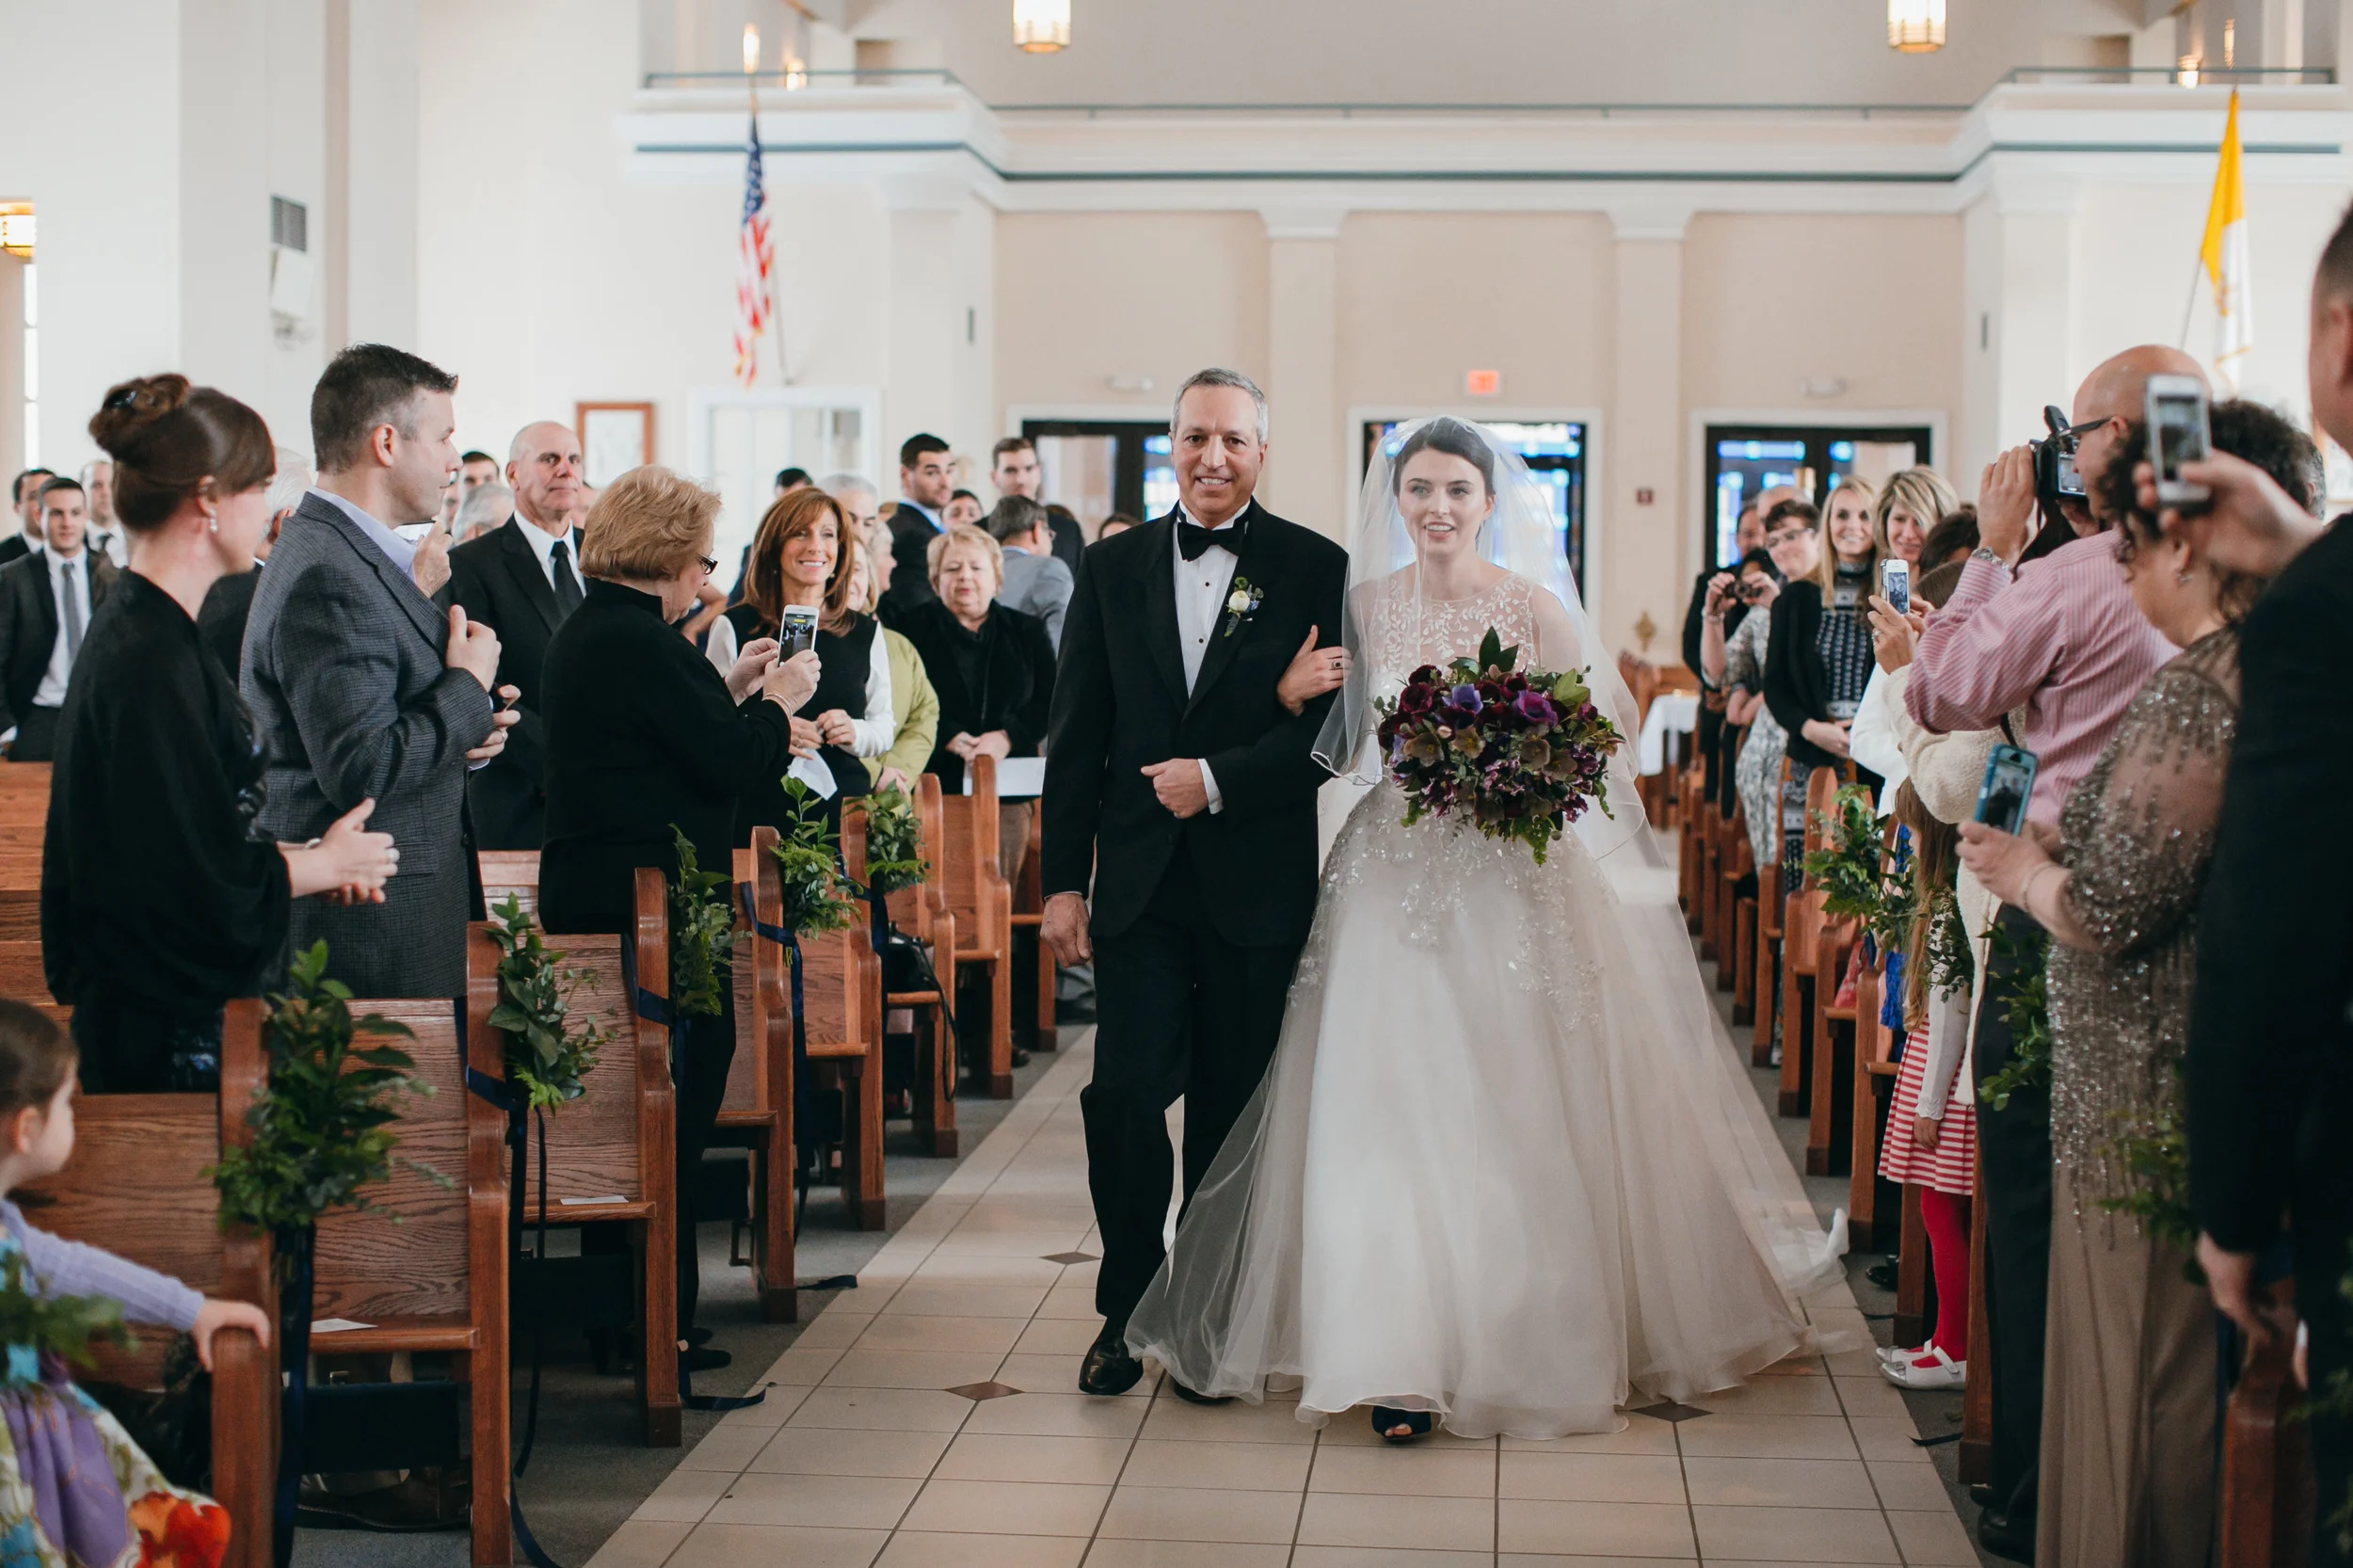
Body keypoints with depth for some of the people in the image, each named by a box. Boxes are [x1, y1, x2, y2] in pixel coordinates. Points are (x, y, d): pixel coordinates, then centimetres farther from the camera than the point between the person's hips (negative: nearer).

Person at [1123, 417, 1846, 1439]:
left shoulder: (1534, 608, -2)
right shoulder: (1366, 604, 6)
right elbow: (1340, 748, 11)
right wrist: (1295, 696, -8)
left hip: (1513, 877, -2)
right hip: (1397, 878, 2)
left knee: (1517, 1112, 0)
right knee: (1393, 1111, -5)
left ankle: (1525, 1344, 17)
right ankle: (1404, 1356, -2)